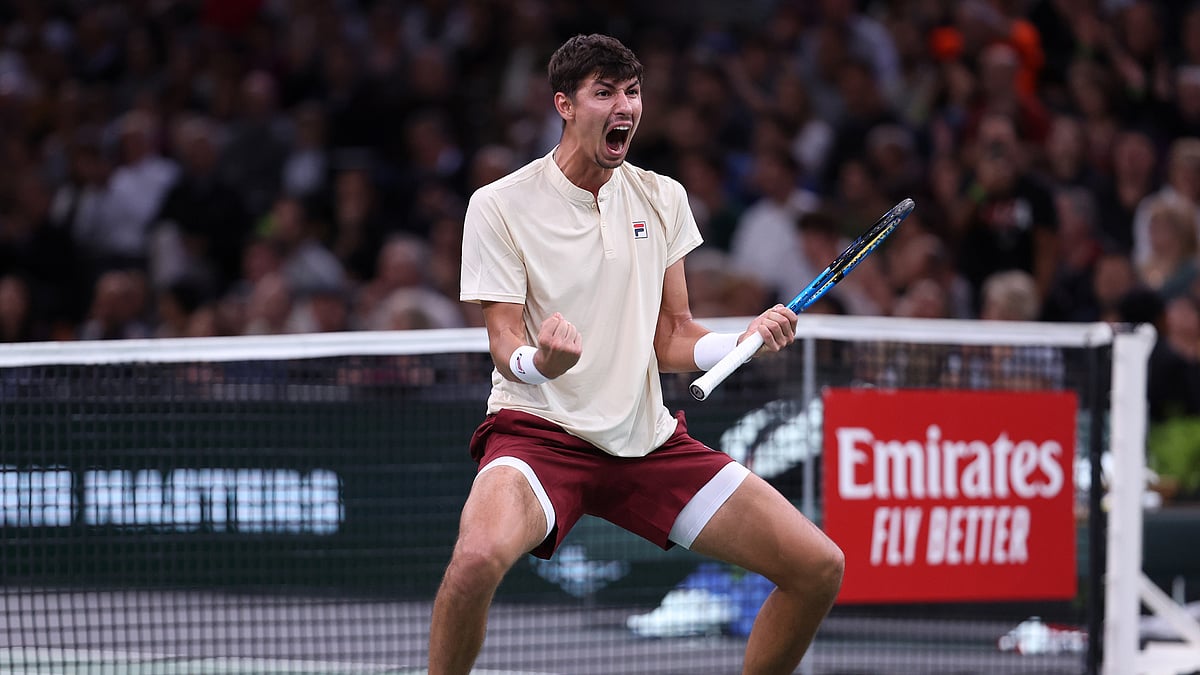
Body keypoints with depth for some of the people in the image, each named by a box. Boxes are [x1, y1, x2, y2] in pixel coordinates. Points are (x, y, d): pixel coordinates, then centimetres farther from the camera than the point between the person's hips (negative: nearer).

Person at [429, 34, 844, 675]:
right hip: (539, 430, -5)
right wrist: (541, 361, -32)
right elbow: (506, 348, -8)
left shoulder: (662, 199, 9)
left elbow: (671, 339, 12)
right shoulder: (501, 206, -5)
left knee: (819, 568, -4)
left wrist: (743, 340, -9)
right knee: (478, 558, -37)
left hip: (648, 439, 5)